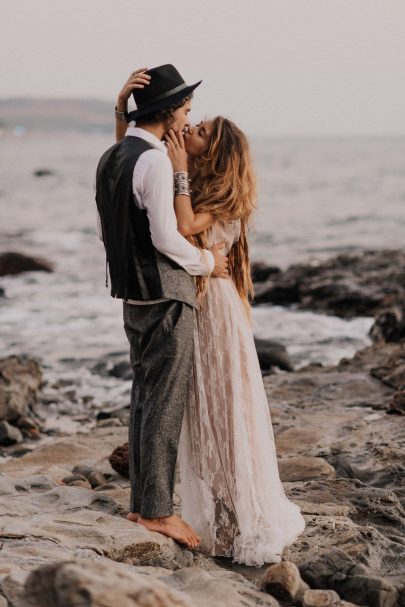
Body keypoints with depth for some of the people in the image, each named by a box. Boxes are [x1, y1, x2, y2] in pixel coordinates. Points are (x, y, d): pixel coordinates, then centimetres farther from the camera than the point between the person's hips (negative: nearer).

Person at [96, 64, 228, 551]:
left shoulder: (110, 158, 10)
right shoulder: (154, 161, -18)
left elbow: (105, 232, 16)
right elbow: (166, 237, -22)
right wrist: (206, 262, -6)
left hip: (132, 293, 9)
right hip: (165, 295, -9)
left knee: (144, 397, 14)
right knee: (165, 403, -3)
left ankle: (140, 501, 21)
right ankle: (157, 510, 2)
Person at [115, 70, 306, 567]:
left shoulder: (224, 197, -11)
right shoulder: (182, 184, 8)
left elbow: (184, 227, -28)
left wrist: (179, 170, -19)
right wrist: (121, 105, -4)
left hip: (213, 308, -7)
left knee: (225, 411, -1)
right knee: (195, 413, 11)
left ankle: (250, 521, 9)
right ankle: (215, 514, 21)